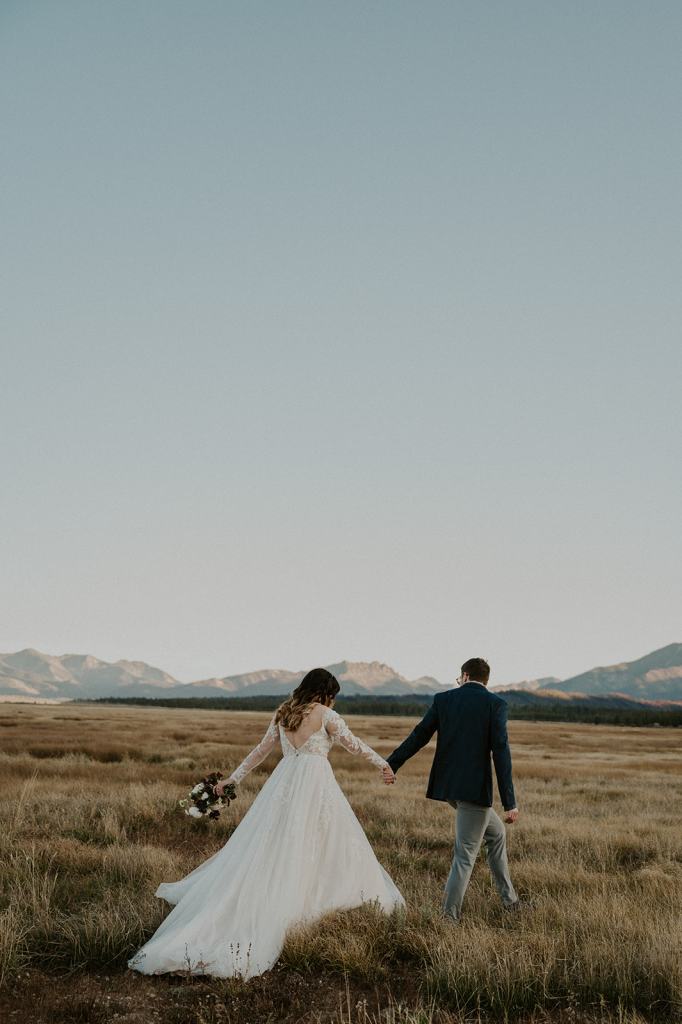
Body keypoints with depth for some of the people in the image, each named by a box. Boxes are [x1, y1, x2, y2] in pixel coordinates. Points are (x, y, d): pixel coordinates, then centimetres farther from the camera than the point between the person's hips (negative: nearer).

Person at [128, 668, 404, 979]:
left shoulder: (283, 713, 13)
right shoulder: (326, 715, -3)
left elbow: (260, 750, 16)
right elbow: (354, 745, 3)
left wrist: (234, 778, 23)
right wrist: (383, 765, 16)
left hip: (284, 782, 6)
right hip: (316, 783, -5)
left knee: (267, 848, 11)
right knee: (338, 844, 9)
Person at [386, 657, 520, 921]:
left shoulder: (443, 699, 4)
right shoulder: (495, 704, -6)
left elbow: (418, 736, 6)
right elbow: (501, 752, -12)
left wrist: (389, 765, 16)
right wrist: (509, 803, -11)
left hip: (447, 786, 5)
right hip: (475, 788, -5)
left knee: (496, 834, 24)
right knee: (465, 855, 4)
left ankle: (510, 899, 31)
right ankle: (449, 917, 7)